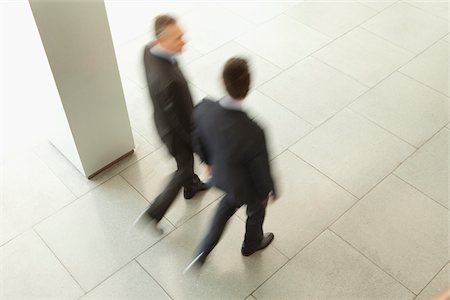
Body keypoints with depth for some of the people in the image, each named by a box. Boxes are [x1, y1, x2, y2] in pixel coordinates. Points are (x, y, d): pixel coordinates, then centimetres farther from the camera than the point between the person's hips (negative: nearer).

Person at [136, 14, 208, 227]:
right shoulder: (169, 81, -46)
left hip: (163, 120, 8)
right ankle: (153, 214, 29)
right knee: (185, 169, 19)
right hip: (176, 131, -8)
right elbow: (181, 121, -31)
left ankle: (191, 186, 64)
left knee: (186, 156, 34)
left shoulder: (149, 50, -18)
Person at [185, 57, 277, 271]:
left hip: (222, 175, 4)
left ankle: (203, 251, 43)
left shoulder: (203, 109, -29)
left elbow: (198, 141, -7)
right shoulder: (253, 133, -43)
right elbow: (260, 170, -25)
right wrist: (269, 192, -3)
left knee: (228, 204, 36)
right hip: (247, 187, -4)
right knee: (256, 210, 31)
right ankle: (252, 243, 62)